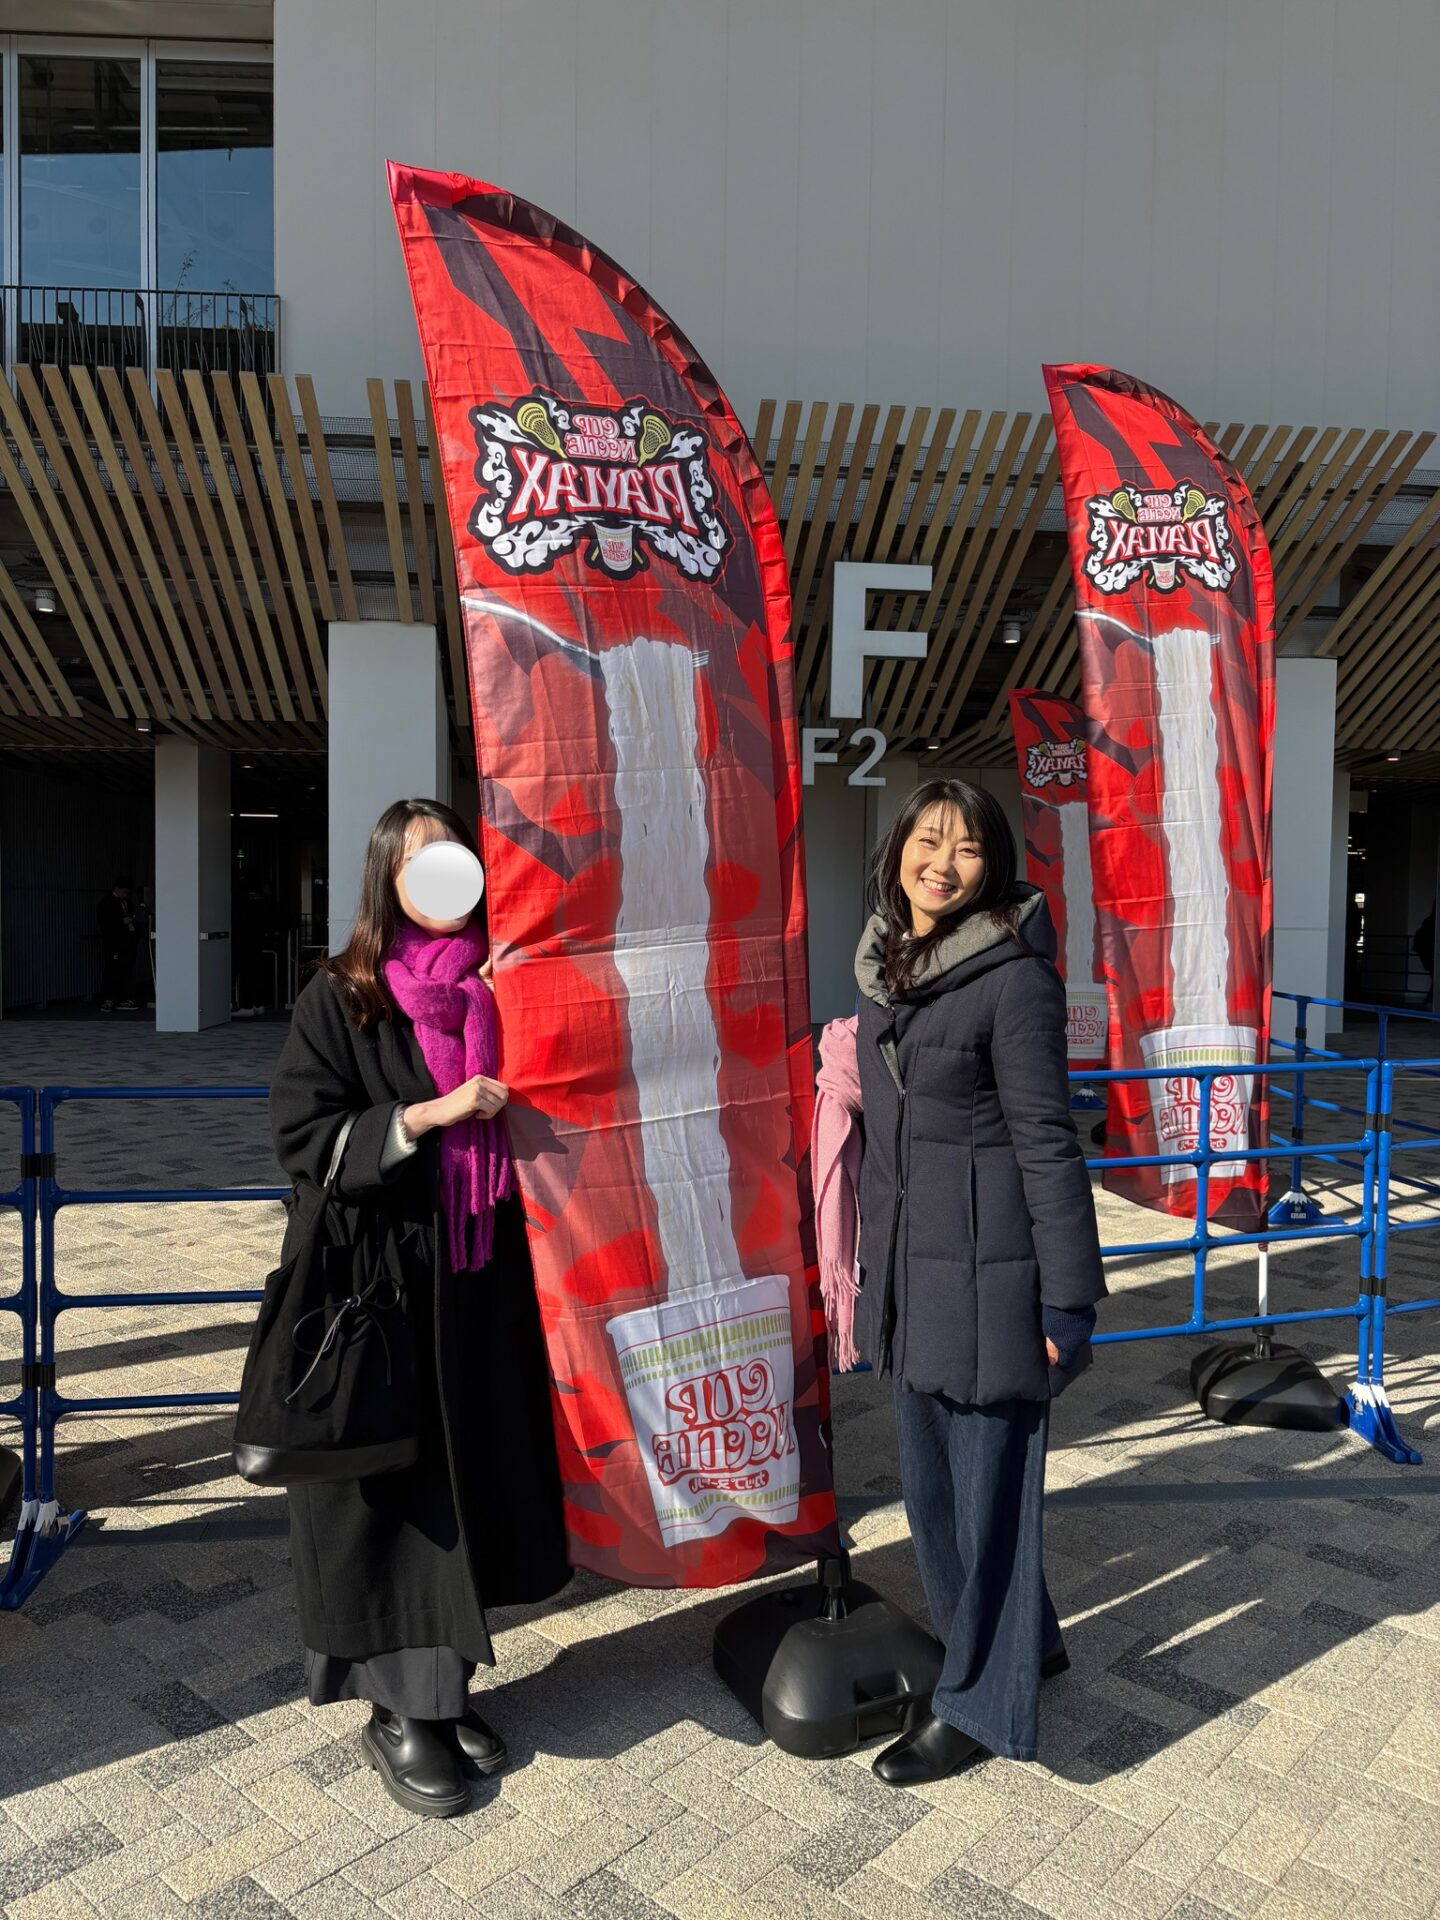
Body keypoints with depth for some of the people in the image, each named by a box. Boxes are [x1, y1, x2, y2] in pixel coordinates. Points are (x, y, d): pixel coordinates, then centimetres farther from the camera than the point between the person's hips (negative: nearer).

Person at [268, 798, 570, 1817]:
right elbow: (301, 1134, -12)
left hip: (483, 1281, 4)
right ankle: (399, 1710, 22)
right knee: (392, 1484, 4)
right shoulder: (340, 998, -5)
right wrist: (426, 1115, -20)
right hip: (377, 1277, -4)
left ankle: (444, 1683, 29)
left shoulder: (498, 990, 6)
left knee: (472, 1475, 11)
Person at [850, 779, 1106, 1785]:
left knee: (989, 1478, 7)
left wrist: (1068, 1298, -13)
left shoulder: (1013, 975, -14)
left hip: (990, 1268, -8)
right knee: (930, 1476, 19)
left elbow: (1047, 1142, -14)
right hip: (910, 1266, 8)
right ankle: (1025, 1641, 42)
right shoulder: (887, 968, 8)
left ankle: (978, 1702, 27)